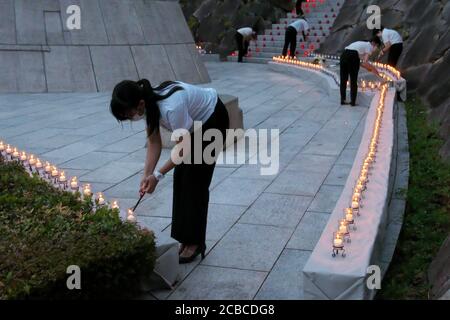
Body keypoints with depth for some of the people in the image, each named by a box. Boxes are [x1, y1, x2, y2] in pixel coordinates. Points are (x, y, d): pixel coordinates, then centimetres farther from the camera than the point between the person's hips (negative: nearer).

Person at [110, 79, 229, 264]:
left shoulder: (171, 108, -40)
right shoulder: (148, 104, -16)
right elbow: (154, 141, -9)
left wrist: (158, 175, -26)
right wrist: (147, 175, -17)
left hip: (212, 121, -8)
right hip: (193, 122, 8)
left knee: (195, 181, -7)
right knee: (180, 178, 5)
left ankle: (195, 243, 4)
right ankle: (185, 239, 15)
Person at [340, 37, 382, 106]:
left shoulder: (362, 44, 36)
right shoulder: (369, 46, 12)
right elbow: (365, 62, -2)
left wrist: (368, 67, 33)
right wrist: (373, 69, 11)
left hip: (344, 55, 7)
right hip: (353, 56, -7)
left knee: (343, 79, 13)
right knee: (353, 81, 4)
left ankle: (342, 100, 15)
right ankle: (353, 102, 7)